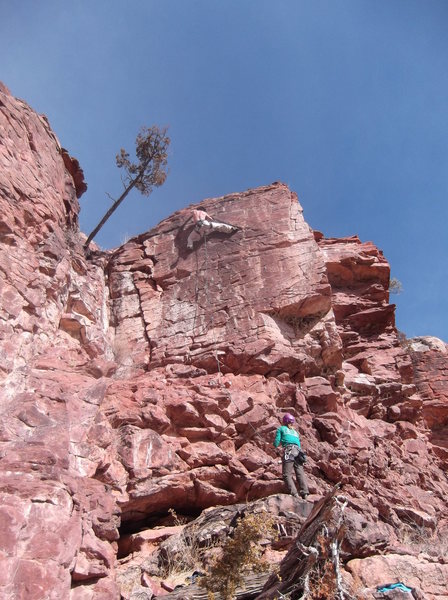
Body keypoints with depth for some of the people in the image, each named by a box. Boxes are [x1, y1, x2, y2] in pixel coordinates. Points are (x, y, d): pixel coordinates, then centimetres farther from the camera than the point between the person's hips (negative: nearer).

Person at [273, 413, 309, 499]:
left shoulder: (281, 429, 14)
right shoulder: (295, 432, 28)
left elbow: (276, 443, 8)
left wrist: (276, 445, 29)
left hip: (288, 451, -5)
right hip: (298, 452, 5)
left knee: (287, 475, -7)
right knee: (300, 473, -3)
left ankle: (294, 493, -22)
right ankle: (304, 493, -17)